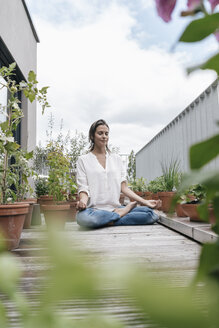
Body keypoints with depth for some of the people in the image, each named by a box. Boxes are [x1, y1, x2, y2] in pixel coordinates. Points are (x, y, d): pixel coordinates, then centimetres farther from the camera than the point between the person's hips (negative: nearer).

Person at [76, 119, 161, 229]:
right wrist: (83, 201, -24)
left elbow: (123, 187, 12)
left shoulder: (116, 158, 18)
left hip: (116, 207, 2)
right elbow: (83, 189, 0)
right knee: (83, 217, -40)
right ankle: (120, 214, -16)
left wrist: (144, 201, 0)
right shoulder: (83, 160, 8)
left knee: (151, 214, -22)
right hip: (95, 210, -2)